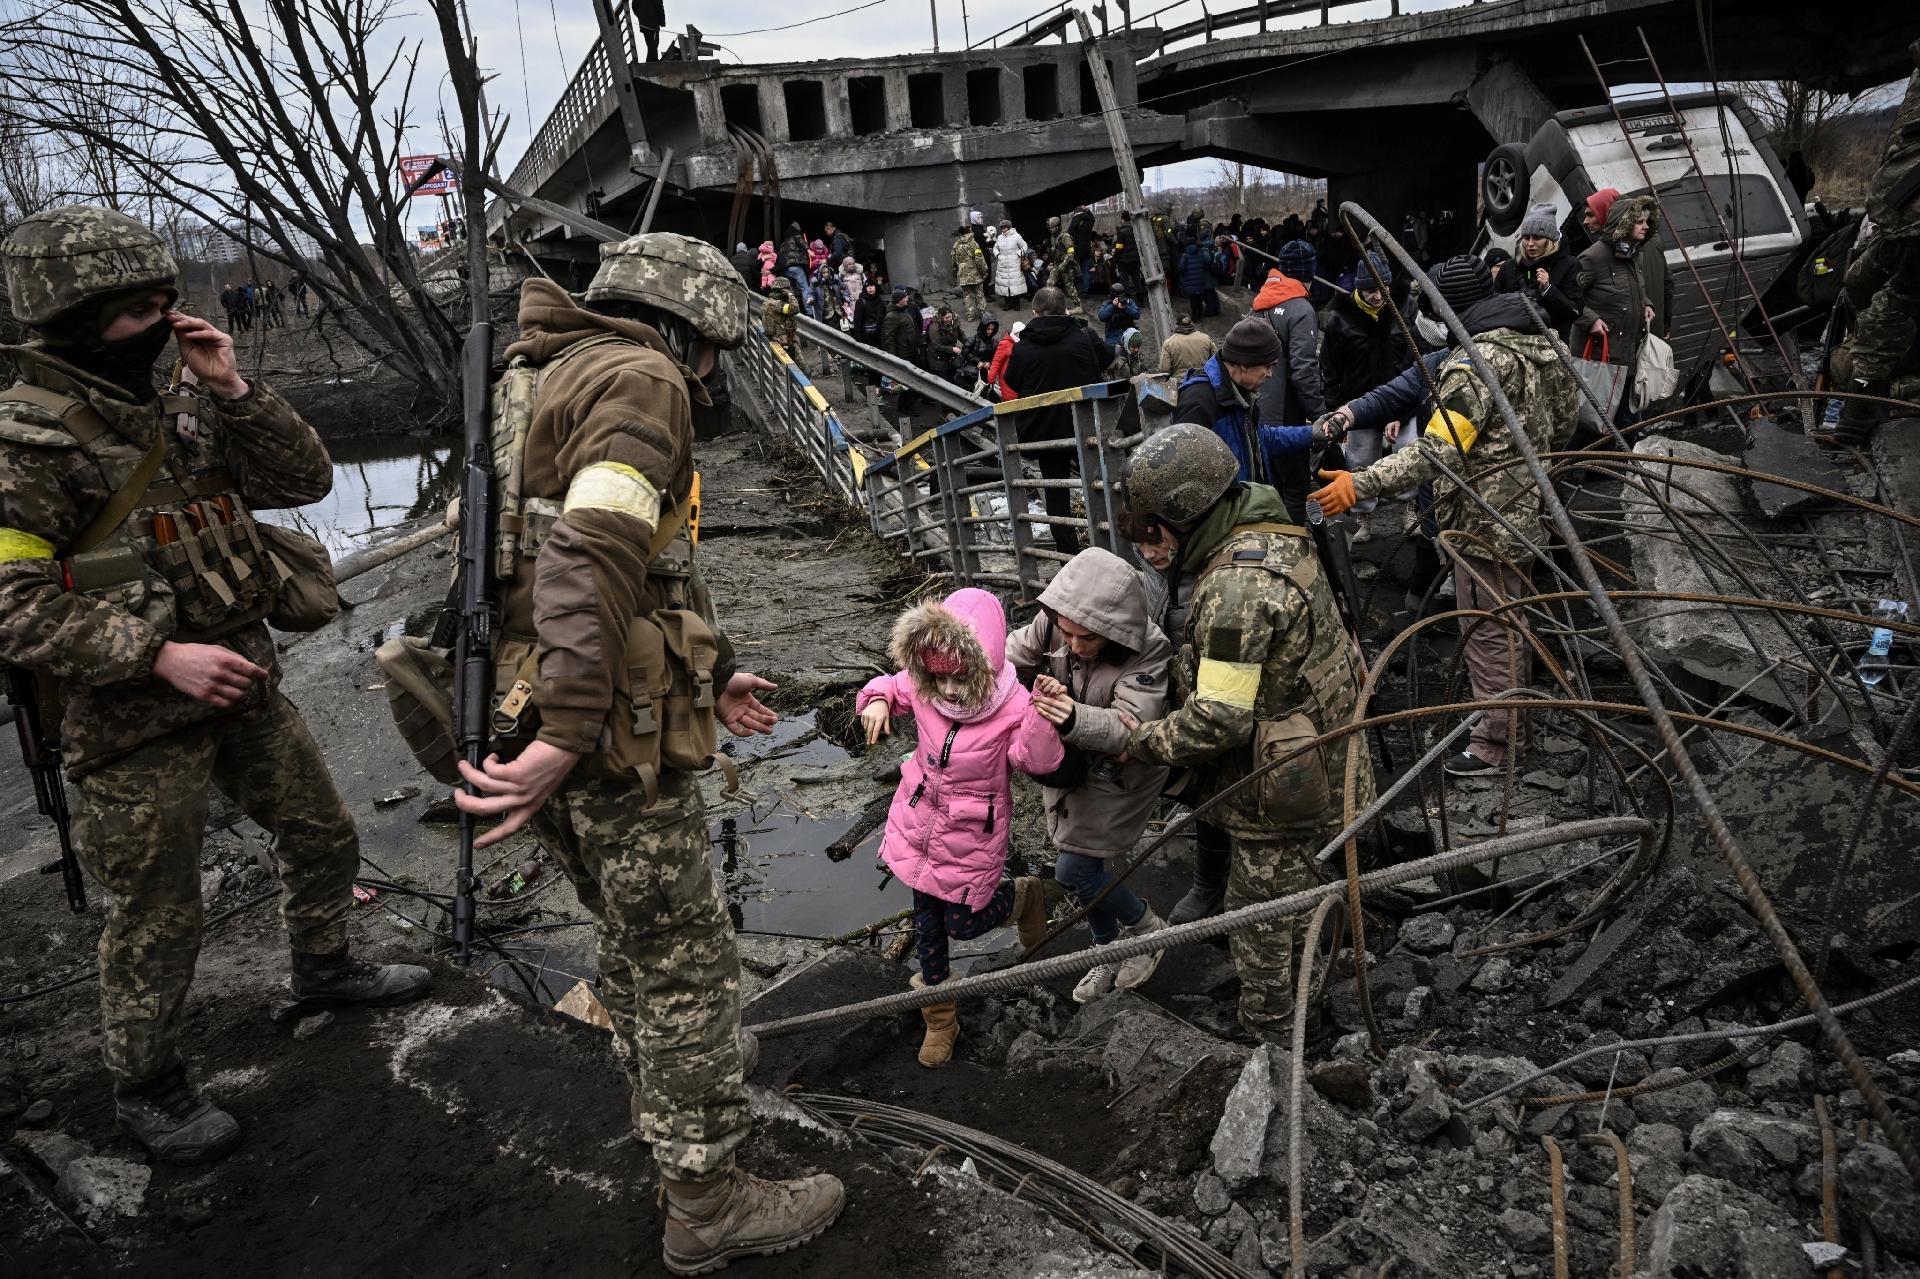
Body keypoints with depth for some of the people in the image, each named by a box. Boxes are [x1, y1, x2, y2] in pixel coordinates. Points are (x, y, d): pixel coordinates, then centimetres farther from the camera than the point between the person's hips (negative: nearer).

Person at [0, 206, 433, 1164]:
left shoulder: (178, 410, 5)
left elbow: (305, 479, 3)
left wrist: (234, 389, -10)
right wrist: (160, 655, -26)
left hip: (241, 684, 7)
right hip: (136, 723, -7)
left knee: (323, 837, 20)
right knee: (156, 921, 7)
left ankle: (322, 967, 46)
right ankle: (146, 1089, 29)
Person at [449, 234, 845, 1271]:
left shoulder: (561, 378, 21)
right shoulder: (639, 378, -12)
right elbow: (596, 552, -28)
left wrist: (709, 677, 29)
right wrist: (566, 736, -34)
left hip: (555, 718, 10)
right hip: (610, 735, -10)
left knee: (630, 936, 26)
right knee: (685, 963, 4)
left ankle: (669, 1119, 47)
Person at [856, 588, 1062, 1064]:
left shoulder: (1012, 705, -25)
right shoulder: (922, 689, -12)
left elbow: (1038, 760, -35)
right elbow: (888, 687, 7)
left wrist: (1042, 717, -54)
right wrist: (876, 702, -17)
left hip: (972, 832, -4)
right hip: (920, 820, 4)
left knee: (963, 923, 6)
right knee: (926, 916, 15)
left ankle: (1023, 895, 40)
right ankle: (938, 1016, 36)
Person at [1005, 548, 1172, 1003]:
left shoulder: (1147, 651, -31)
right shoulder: (1050, 624, -19)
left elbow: (1131, 728, -38)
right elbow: (1012, 657, -10)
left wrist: (1076, 719, -57)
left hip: (1118, 773, -5)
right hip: (1067, 764, 6)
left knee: (1073, 869, -6)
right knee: (1085, 866, 16)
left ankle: (1147, 927, 22)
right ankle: (1109, 952, 41)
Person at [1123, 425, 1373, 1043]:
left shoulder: (1238, 585, -30)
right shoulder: (1273, 536, 3)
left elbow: (1220, 718, -28)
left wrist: (1144, 741, -14)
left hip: (1280, 796, -10)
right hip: (1325, 771, 10)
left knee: (1262, 928, 10)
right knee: (1298, 907, 27)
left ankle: (1270, 1041, 29)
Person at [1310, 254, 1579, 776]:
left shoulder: (1476, 364, -24)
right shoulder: (1541, 345, 5)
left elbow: (1437, 454, -30)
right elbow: (1565, 422, 16)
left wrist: (1360, 484, -32)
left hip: (1486, 522, -10)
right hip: (1528, 510, 10)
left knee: (1488, 633, 3)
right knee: (1514, 622, 22)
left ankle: (1497, 744, 14)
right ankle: (1517, 721, 38)